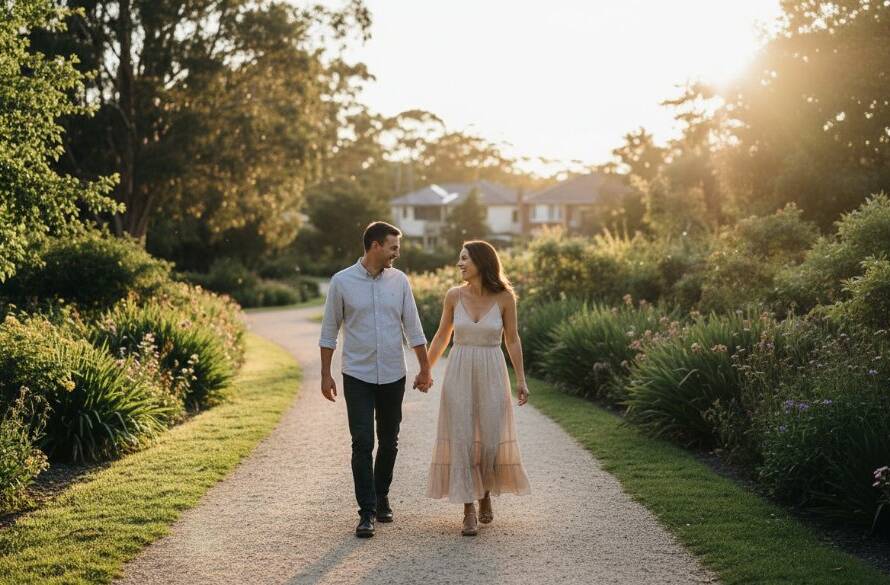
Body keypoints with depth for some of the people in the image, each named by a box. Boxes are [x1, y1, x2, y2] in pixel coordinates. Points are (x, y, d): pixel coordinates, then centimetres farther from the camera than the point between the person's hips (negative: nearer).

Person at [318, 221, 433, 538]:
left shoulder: (399, 280, 2)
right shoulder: (342, 282, -5)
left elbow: (413, 328, 8)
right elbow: (329, 331, 1)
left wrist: (425, 369, 7)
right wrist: (326, 374, -1)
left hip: (393, 376, 3)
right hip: (357, 377, -3)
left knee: (389, 442, 11)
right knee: (363, 444, -7)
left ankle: (381, 497, 31)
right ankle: (367, 512, -1)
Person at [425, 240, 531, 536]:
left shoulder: (504, 297, -5)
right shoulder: (454, 295, -1)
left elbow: (512, 339, 4)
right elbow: (442, 336, 11)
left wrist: (521, 379, 3)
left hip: (491, 374, -1)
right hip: (459, 373, 1)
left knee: (491, 438, 2)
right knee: (461, 439, -3)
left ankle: (486, 494, 30)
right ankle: (469, 511, 4)